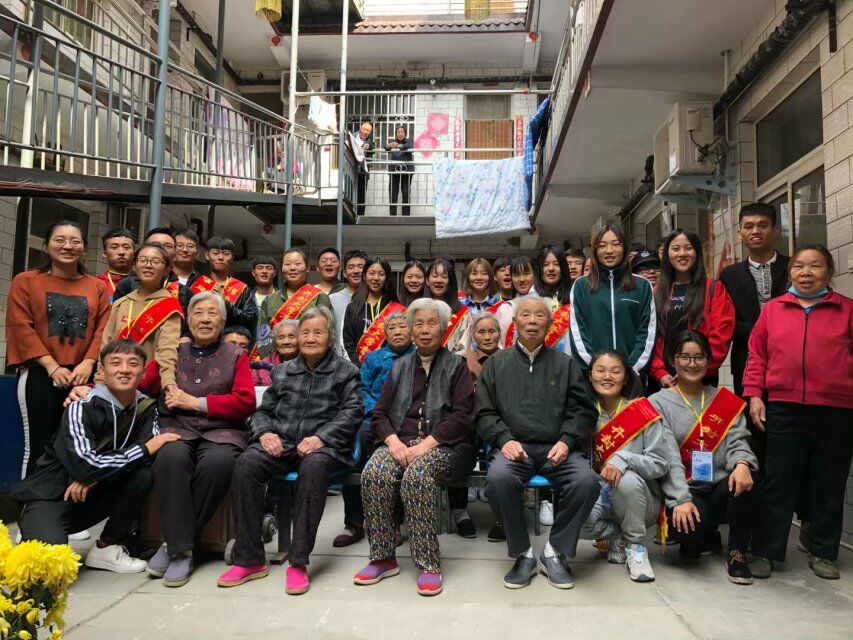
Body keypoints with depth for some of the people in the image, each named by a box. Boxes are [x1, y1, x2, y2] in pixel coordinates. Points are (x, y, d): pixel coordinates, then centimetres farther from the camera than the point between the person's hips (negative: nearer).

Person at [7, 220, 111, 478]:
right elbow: (20, 327, -4)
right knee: (38, 445, 0)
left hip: (83, 377, 2)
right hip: (39, 375, -2)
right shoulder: (25, 281, 6)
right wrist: (52, 366, -13)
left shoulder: (97, 287, 11)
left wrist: (88, 363, -13)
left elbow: (103, 329, 3)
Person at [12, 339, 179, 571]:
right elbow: (84, 465, -30)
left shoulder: (146, 407, -4)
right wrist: (145, 449, -24)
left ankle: (107, 548, -4)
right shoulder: (81, 408, -20)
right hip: (51, 496, -5)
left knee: (144, 474, -21)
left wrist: (96, 474, -26)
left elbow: (150, 450, -15)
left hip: (95, 497, 5)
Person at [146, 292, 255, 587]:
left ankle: (174, 543, -17)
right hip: (177, 429, 1)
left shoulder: (235, 355, 12)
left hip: (221, 432, -1)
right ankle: (181, 549, -23)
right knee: (170, 458, -33)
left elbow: (246, 401, 0)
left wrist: (196, 402, -4)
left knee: (218, 462, -34)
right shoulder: (173, 354, 18)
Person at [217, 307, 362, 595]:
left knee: (313, 466, -39)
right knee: (245, 464, -27)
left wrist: (321, 437, -17)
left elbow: (352, 412, 0)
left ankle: (299, 561, -31)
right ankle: (250, 559, -20)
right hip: (282, 442, 4)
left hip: (322, 446, -3)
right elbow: (263, 410, 23)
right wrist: (265, 432, -1)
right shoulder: (286, 371, 25)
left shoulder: (346, 371, 13)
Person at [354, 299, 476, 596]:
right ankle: (383, 558, -13)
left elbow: (463, 415, -3)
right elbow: (379, 413, 13)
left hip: (443, 445, -3)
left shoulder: (456, 366, 9)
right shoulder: (400, 367, 20)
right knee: (372, 474, -28)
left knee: (416, 474, -36)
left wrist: (427, 444, -16)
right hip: (401, 440, 4)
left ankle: (428, 564, -24)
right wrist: (393, 440, -8)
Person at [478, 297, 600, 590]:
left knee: (587, 481, -30)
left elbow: (582, 411, 12)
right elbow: (485, 413, 10)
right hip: (514, 445, -1)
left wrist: (566, 441, -7)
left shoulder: (565, 364, 18)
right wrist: (504, 439, -9)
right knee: (498, 478, -34)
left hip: (557, 448, 1)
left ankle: (554, 552, -6)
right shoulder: (496, 363, 17)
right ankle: (523, 554, -11)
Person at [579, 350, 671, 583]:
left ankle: (635, 546, -7)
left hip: (639, 500, -2)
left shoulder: (642, 412, -8)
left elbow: (661, 463, -11)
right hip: (599, 497, 2)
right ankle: (617, 536, 4)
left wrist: (624, 459, -28)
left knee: (627, 480, -36)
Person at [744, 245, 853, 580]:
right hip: (783, 408, 0)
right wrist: (754, 395, -1)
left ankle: (823, 552, 25)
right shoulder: (772, 309, 7)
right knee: (779, 481, 5)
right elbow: (756, 355, 7)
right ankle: (766, 551, 13)